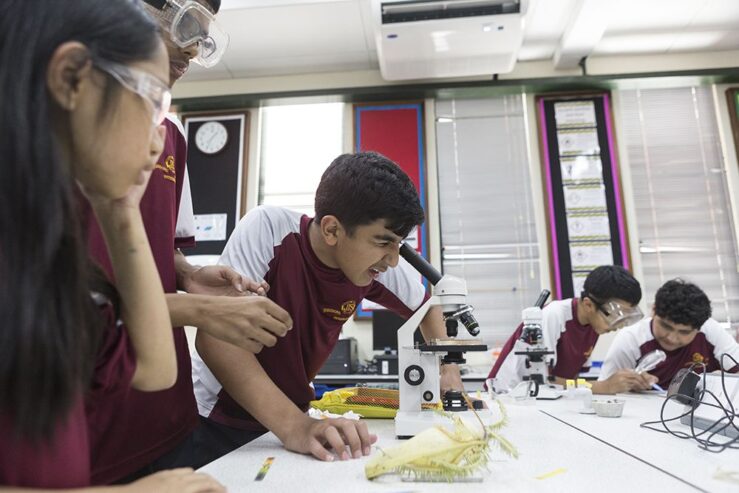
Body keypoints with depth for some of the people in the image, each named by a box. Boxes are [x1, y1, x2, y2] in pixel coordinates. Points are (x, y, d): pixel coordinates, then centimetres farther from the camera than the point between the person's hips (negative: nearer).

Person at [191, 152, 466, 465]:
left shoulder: (378, 266, -13)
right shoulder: (268, 229, -25)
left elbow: (424, 304, 6)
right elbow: (214, 336, -31)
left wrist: (447, 365, -7)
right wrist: (292, 425, -37)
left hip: (290, 414, 3)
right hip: (218, 417, -2)